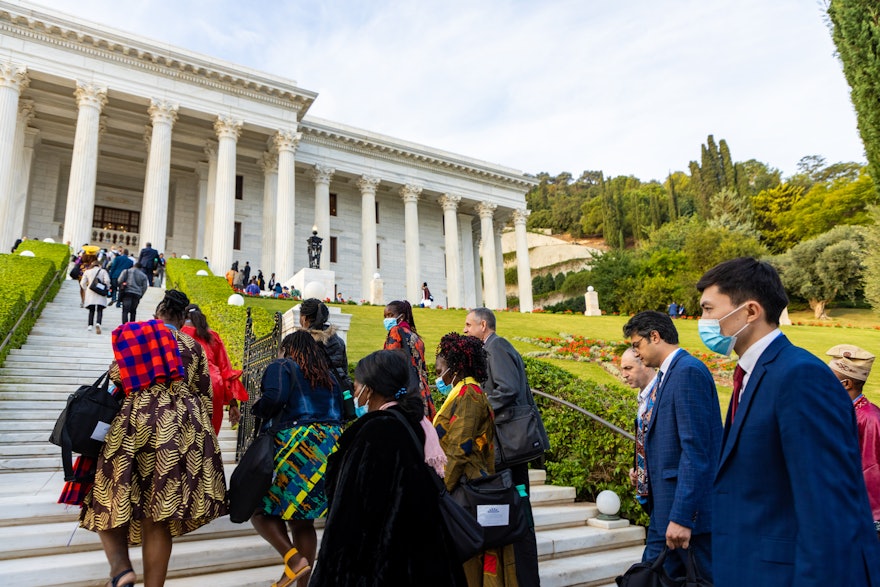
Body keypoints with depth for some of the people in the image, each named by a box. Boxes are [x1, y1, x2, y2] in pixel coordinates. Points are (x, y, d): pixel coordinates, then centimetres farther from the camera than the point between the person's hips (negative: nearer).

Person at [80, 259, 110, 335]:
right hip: (100, 294, -2)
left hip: (90, 293, 2)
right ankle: (98, 323, -25)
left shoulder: (87, 271, 11)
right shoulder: (103, 271, 4)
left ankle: (90, 325, 4)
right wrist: (107, 289, 4)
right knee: (100, 310, -4)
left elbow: (82, 283, 6)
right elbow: (107, 280, -10)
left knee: (91, 310, 10)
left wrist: (86, 290, 19)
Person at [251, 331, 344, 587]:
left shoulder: (281, 366, 3)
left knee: (261, 508, 6)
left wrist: (257, 409, 3)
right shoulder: (328, 376, 20)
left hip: (296, 444, -6)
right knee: (303, 520, 13)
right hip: (330, 445, 7)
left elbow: (275, 398, -15)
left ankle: (294, 559, -11)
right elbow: (340, 414, 17)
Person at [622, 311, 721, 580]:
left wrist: (681, 516, -23)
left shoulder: (688, 371, -16)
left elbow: (695, 449, -22)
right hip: (665, 506, 9)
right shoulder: (668, 374, 12)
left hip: (687, 507, -9)